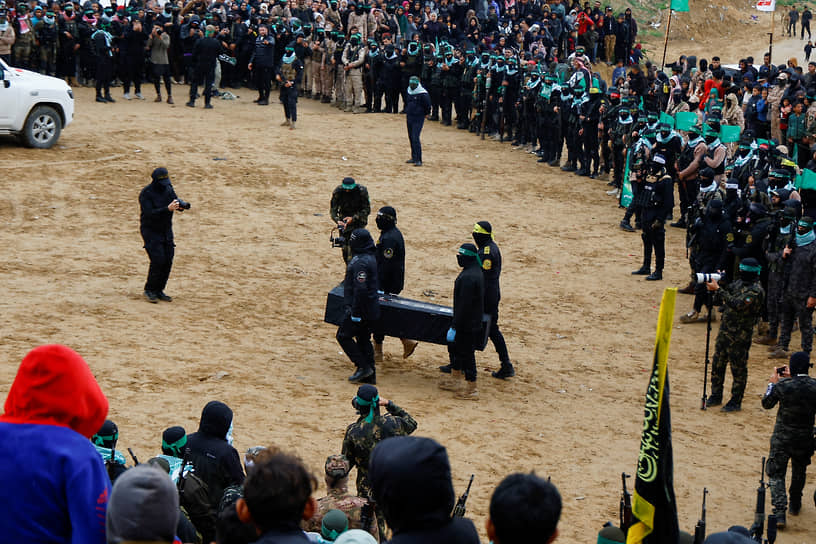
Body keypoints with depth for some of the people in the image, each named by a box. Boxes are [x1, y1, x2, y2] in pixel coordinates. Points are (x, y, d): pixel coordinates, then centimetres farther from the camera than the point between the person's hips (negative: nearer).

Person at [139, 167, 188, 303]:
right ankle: (149, 290, 1)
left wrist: (182, 204, -27)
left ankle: (159, 291, 15)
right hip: (150, 230, -6)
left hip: (166, 230, 6)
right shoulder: (146, 194, -18)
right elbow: (150, 214, -27)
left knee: (168, 260, 3)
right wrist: (167, 209, -38)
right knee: (158, 260, -15)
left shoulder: (168, 188, 2)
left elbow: (176, 200, -2)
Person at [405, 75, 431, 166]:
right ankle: (414, 157, 23)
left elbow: (428, 106, -8)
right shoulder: (408, 92, 9)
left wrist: (424, 114, 0)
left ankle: (418, 160, -12)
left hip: (418, 118, -8)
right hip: (409, 117, 8)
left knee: (415, 138, -14)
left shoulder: (423, 94, -14)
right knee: (411, 137, 12)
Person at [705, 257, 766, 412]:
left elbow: (737, 304, -28)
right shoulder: (739, 283, 9)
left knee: (738, 368, 2)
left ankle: (736, 402, 12)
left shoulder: (756, 290, -17)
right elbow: (718, 301, 13)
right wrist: (718, 283, -6)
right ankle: (716, 396, 27)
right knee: (717, 364, 14)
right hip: (725, 330, 8)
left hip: (740, 334, -8)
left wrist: (718, 289, -27)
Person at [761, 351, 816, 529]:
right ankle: (795, 505, 41)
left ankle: (779, 512, -11)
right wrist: (791, 379, 11)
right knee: (799, 471, 25)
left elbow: (766, 404, -4)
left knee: (776, 474, 3)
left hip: (782, 437, -3)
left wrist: (773, 383, 7)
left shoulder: (783, 386, -18)